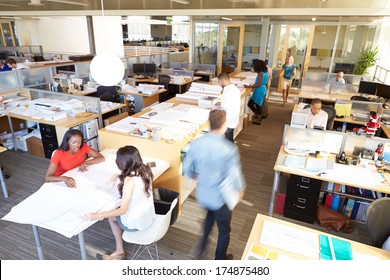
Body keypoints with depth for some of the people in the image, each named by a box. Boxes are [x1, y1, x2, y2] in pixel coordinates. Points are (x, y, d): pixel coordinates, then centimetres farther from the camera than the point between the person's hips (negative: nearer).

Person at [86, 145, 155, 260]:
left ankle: (120, 251, 32)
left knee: (111, 216, 22)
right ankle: (119, 251, 28)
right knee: (113, 212, 25)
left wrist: (98, 215, -23)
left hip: (135, 223, -6)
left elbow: (123, 210, -25)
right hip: (148, 217, 6)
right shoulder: (145, 170, -8)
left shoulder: (129, 180, -29)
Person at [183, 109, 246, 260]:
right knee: (224, 230, 23)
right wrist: (240, 190, -3)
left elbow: (187, 168, -2)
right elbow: (234, 177, -25)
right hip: (220, 198, -4)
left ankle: (201, 246, 39)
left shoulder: (197, 143, -13)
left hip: (202, 195, 5)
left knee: (211, 213, 37)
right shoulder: (229, 149, -28)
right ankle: (220, 260, 45)